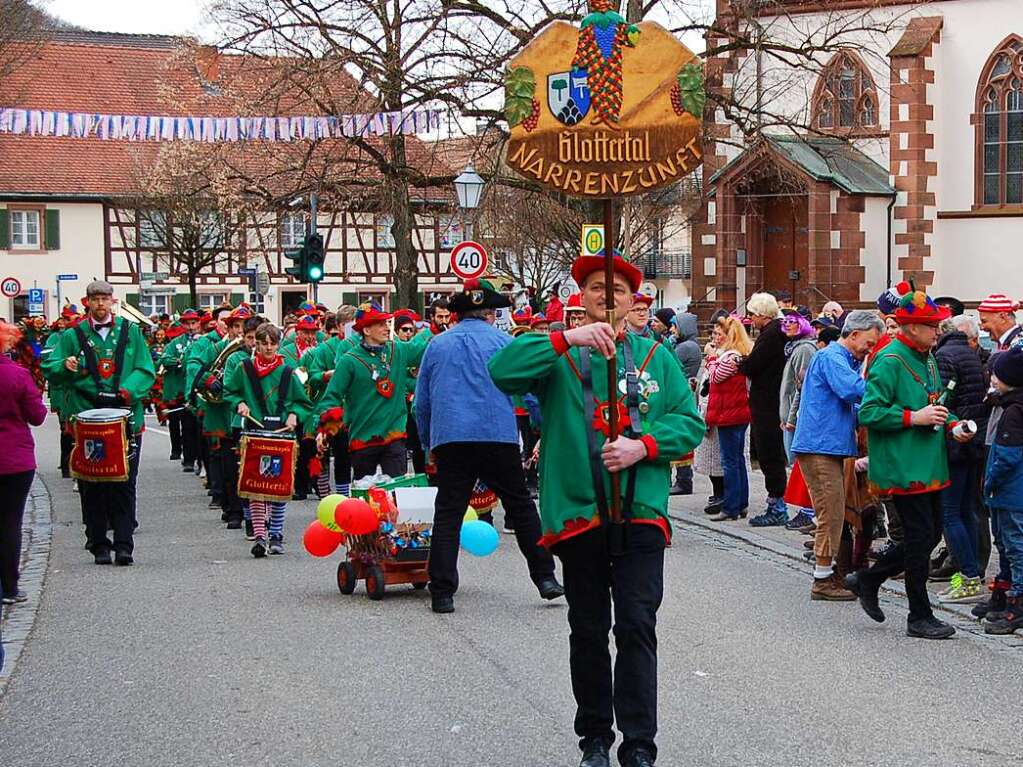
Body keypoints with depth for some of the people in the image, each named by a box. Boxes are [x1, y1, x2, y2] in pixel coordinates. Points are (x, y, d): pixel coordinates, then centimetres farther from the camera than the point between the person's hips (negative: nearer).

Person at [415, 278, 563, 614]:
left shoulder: (437, 345, 13)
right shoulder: (502, 341, 6)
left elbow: (421, 402, 16)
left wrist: (428, 445, 25)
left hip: (449, 438, 1)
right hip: (498, 435, -1)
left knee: (448, 514, 2)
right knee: (520, 506, 10)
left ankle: (442, 593, -3)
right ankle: (544, 577, 10)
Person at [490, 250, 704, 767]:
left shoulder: (656, 357, 10)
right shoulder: (558, 354, 4)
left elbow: (690, 423, 6)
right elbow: (502, 372, -14)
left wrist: (643, 447, -12)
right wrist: (566, 339, -23)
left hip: (640, 512, 0)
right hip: (577, 512, 0)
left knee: (637, 627, -4)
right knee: (588, 631, 10)